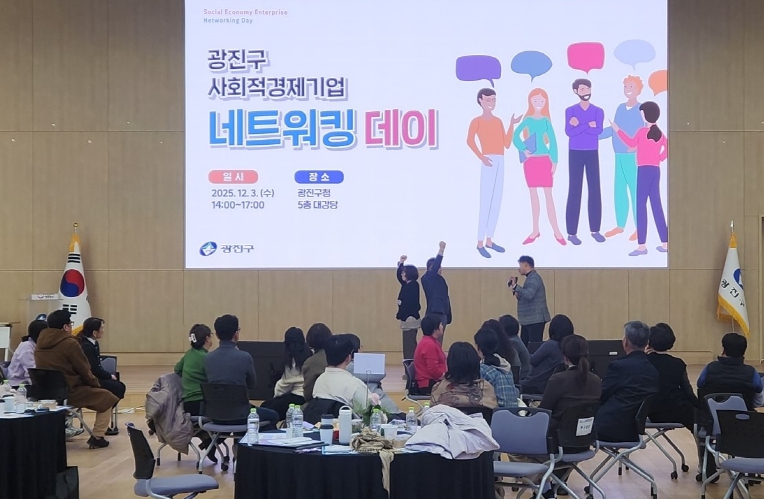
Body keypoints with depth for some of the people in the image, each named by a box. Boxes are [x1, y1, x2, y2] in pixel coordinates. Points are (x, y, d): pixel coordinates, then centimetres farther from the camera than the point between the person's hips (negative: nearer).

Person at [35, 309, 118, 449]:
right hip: (70, 392, -8)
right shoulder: (70, 343, -17)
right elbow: (84, 371, -9)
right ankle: (97, 437, 9)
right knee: (107, 398, 11)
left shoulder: (40, 343, 6)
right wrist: (96, 385, 10)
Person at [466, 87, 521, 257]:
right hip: (489, 162, -7)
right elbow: (470, 140, -18)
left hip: (500, 162, 7)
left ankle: (489, 240, 16)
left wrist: (512, 125, 9)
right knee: (485, 202, -9)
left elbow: (507, 144, 13)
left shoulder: (498, 121, 17)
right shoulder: (477, 121, -1)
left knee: (496, 202, 8)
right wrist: (481, 157, -23)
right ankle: (480, 242, -5)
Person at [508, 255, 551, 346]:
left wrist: (515, 286, -24)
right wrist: (516, 292, 7)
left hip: (535, 319, -11)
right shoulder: (531, 278, 18)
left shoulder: (533, 278, -14)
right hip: (529, 319, 11)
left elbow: (529, 295, -30)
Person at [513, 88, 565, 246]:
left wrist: (554, 161, -5)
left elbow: (553, 141, 0)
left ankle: (556, 231, 1)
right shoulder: (528, 119, 3)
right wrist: (523, 149, -14)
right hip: (531, 160, 2)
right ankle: (535, 230, 15)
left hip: (545, 160, -2)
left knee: (548, 195, -2)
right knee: (533, 195, 8)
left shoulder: (546, 120, 1)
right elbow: (516, 136, -1)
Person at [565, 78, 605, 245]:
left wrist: (579, 125, -13)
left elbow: (598, 130, -11)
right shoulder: (570, 111, 1)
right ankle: (572, 232, 0)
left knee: (595, 190, 3)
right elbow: (569, 132, -13)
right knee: (575, 191, -2)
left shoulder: (598, 111, 4)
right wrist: (588, 125, -14)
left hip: (592, 153, 2)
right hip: (575, 153, -2)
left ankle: (595, 230, 11)